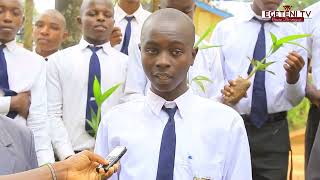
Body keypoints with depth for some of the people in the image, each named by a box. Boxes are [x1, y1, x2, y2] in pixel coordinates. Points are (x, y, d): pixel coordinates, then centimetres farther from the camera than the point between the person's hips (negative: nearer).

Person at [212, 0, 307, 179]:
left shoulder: (295, 34, 5)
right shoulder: (224, 28, 2)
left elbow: (296, 99, 4)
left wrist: (293, 75, -17)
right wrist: (223, 92, -22)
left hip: (274, 133, 1)